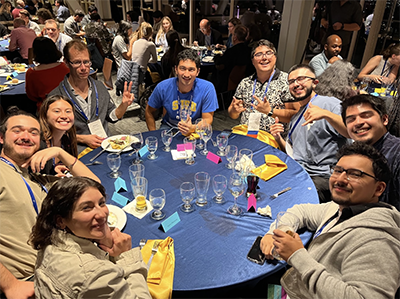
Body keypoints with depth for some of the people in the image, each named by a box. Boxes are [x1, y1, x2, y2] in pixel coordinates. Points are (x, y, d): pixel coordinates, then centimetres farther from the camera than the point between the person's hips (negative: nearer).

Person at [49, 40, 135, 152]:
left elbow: (112, 116, 18)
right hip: (79, 151, -5)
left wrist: (124, 104, -1)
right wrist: (83, 139, -12)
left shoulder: (99, 87, 12)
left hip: (107, 146, 5)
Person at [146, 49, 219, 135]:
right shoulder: (162, 87, -13)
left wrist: (192, 128, -34)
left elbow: (207, 119, -13)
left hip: (197, 128, 0)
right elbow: (149, 112, 3)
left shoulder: (207, 88, -18)